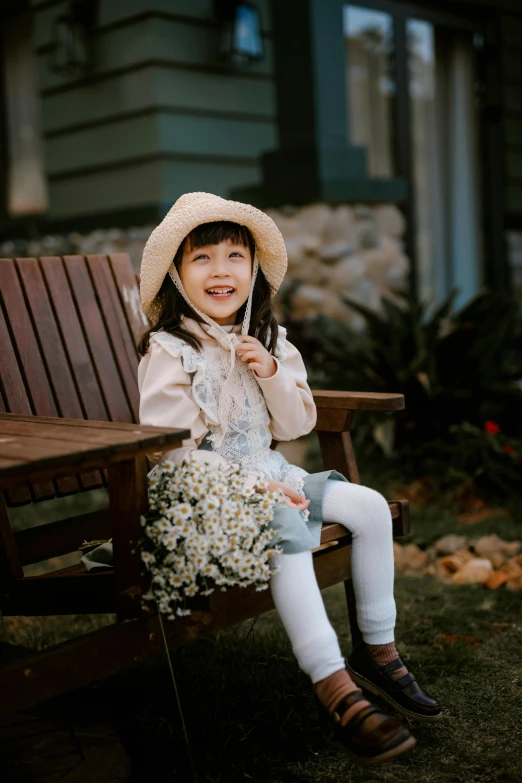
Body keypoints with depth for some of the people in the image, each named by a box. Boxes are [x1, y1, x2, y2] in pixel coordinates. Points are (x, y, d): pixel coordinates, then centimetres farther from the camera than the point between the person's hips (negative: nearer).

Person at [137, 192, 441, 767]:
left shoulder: (269, 341, 9)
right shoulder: (168, 351, -11)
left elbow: (298, 425, 9)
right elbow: (170, 451, -16)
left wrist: (271, 371, -11)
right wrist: (253, 486, -23)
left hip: (266, 473, 7)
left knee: (370, 506, -7)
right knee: (284, 526, -33)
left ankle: (378, 650, 6)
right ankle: (336, 691, -32)